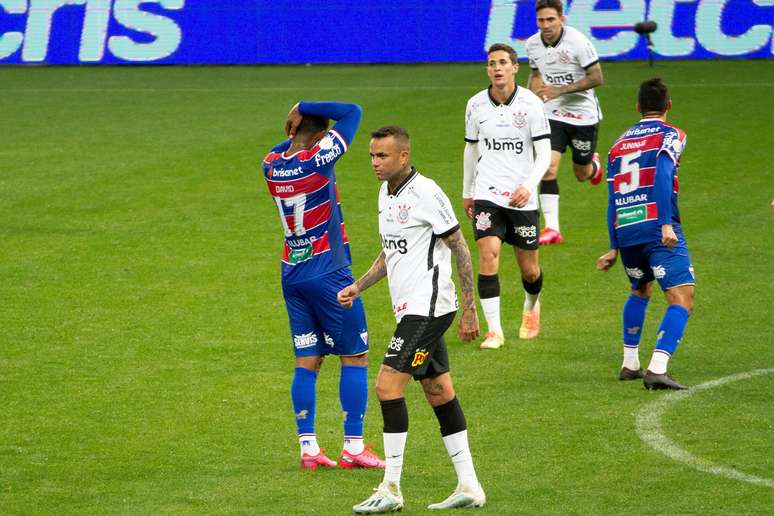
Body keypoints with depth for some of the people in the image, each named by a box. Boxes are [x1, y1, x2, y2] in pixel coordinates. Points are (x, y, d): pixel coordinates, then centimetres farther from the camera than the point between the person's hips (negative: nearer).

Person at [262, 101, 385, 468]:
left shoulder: (271, 165, 2)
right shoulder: (317, 159, -17)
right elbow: (352, 112, -11)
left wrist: (297, 127, 11)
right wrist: (305, 109, -7)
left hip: (292, 273, 6)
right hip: (328, 273, -6)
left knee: (307, 361, 8)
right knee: (355, 358, 2)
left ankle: (308, 448, 5)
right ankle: (353, 448, 1)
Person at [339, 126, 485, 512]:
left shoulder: (426, 194, -15)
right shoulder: (386, 193, 12)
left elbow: (461, 250, -11)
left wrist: (469, 310, -11)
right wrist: (358, 287, 12)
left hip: (427, 306, -9)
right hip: (411, 308, 9)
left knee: (388, 386, -13)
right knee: (439, 393, 10)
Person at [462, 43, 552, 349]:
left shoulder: (531, 103, -6)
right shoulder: (476, 105, 2)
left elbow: (544, 152, -6)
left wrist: (528, 186, -21)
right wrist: (467, 192, 22)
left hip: (522, 198, -1)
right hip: (486, 195, 1)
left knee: (529, 268, 7)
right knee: (488, 255, -17)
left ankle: (531, 308, 41)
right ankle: (494, 330, -14)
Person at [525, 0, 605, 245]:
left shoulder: (578, 41, -19)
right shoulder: (532, 44, -3)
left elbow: (596, 78, -16)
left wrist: (560, 90, -23)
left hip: (583, 115, -3)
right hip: (552, 115, 3)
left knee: (582, 174, 11)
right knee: (548, 168, -16)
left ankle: (594, 165, 50)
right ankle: (552, 228, -14)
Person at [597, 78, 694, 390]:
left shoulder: (620, 144, 20)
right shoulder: (670, 135, 2)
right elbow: (662, 176, -17)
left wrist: (614, 249, 23)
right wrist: (666, 224, -24)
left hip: (625, 230, 7)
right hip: (657, 228, -7)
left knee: (640, 291, 30)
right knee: (682, 300, -8)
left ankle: (630, 364, 31)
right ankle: (657, 369, -24)